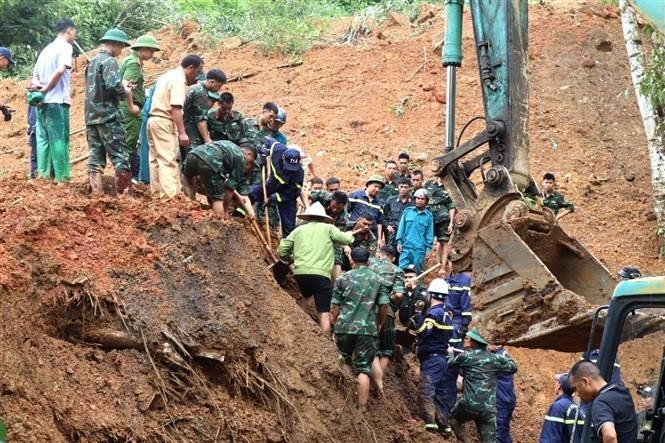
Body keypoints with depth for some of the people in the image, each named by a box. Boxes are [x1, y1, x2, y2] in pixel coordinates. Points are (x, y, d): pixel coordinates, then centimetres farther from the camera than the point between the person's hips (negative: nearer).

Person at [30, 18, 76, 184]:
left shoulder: (47, 49, 20)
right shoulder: (65, 47, -5)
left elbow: (35, 74, 17)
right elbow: (60, 70, -21)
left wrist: (37, 84, -2)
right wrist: (46, 88, -13)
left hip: (42, 101, 8)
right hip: (57, 100, -8)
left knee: (43, 138, 9)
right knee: (59, 139, -7)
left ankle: (43, 174, 8)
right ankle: (61, 177, -8)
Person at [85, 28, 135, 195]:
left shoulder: (92, 62, 18)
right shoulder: (109, 61, -9)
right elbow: (114, 86, -22)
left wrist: (122, 87, 16)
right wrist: (126, 92, -2)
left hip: (91, 117, 8)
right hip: (108, 116, -8)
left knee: (95, 158, 5)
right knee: (120, 156, -6)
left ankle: (97, 194, 2)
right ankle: (123, 194, -10)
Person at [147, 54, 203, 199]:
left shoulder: (168, 75, 18)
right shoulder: (179, 80, -13)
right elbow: (176, 108, -22)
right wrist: (182, 132, -24)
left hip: (153, 119, 10)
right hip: (164, 122, -10)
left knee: (156, 159, 10)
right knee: (168, 161, -13)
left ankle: (157, 195, 12)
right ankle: (171, 196, -20)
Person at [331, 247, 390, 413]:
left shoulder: (343, 278, 4)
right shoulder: (378, 280, 5)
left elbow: (335, 306, 2)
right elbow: (384, 306, 2)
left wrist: (335, 325, 13)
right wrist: (379, 324, 19)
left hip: (344, 327, 0)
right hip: (368, 330, 0)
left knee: (346, 361, 24)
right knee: (364, 369, 1)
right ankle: (361, 408, -4)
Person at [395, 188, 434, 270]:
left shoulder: (428, 216, 6)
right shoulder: (407, 211, 7)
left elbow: (429, 233, 7)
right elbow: (401, 227, 9)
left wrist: (428, 248, 1)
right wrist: (399, 241, 2)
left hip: (420, 249, 0)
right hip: (406, 246, 0)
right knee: (403, 269, -5)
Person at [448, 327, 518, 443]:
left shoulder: (466, 356, -1)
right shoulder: (494, 358, 6)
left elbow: (451, 363, 20)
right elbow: (513, 367, 18)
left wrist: (450, 353, 42)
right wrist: (503, 355, 32)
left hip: (469, 405, -2)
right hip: (489, 408, 2)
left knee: (454, 417, 29)